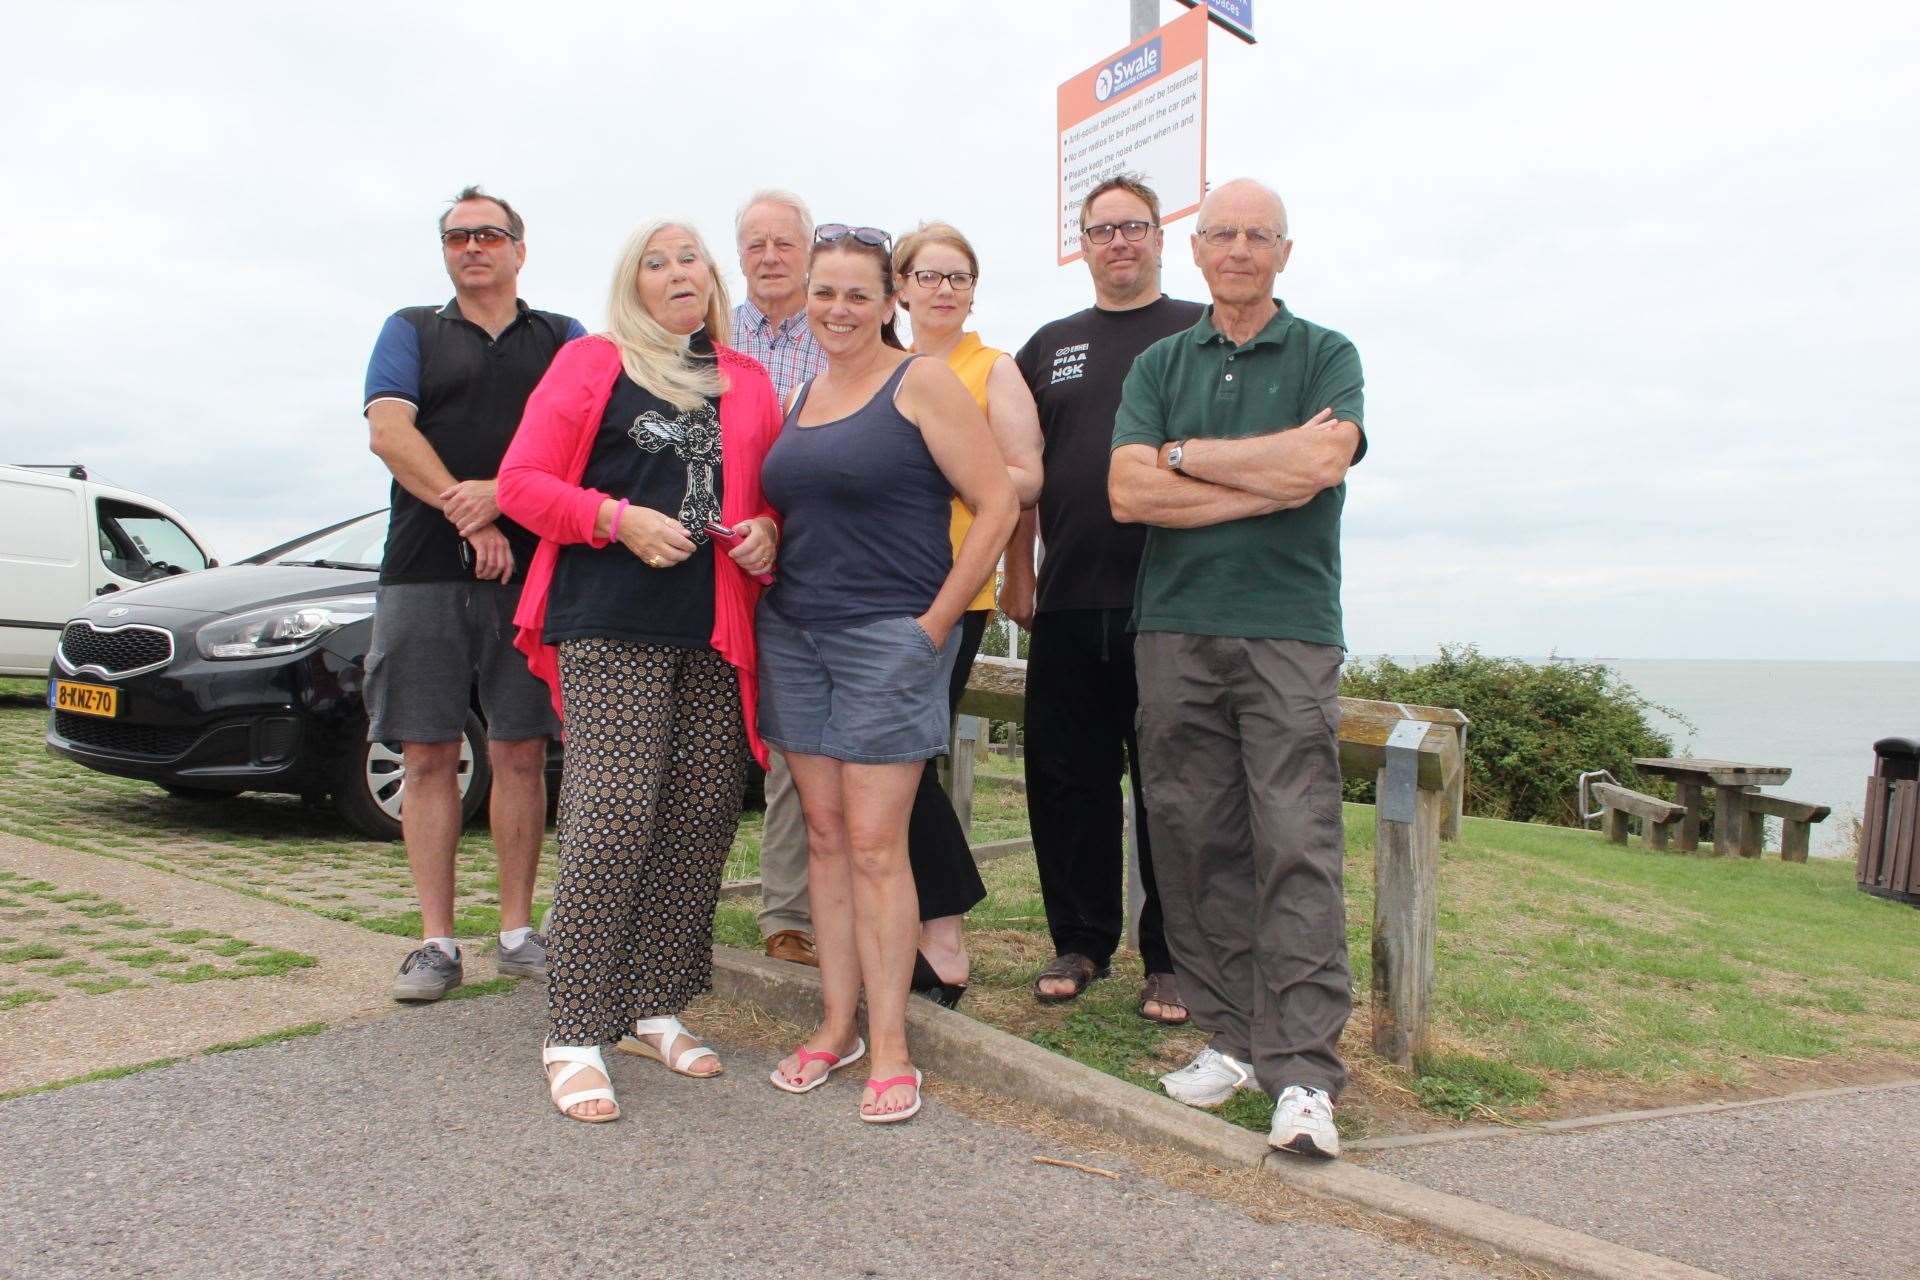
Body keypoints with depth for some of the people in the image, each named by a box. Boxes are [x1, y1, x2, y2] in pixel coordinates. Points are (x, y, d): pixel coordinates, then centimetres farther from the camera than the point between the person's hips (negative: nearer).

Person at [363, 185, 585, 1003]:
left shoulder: (563, 339, 16)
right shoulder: (411, 331, 17)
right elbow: (389, 431, 1)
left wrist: (503, 491, -15)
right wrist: (467, 514, -12)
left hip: (531, 568, 0)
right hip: (424, 568, 1)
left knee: (521, 753, 1)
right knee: (429, 757, 0)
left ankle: (518, 928, 12)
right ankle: (436, 941, 7)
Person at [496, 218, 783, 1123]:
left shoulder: (748, 383, 19)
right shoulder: (591, 363, 9)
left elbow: (774, 495, 24)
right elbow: (522, 481, 3)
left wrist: (766, 531, 1)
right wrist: (620, 519, -11)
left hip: (717, 635, 4)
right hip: (611, 627, -4)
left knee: (703, 818, 3)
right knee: (613, 818, -10)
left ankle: (654, 1010, 18)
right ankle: (575, 1037, 0)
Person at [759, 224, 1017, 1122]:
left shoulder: (921, 383, -5)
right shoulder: (798, 398, 15)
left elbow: (997, 503, -10)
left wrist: (936, 622, -10)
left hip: (888, 637, -6)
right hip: (793, 635, 6)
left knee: (873, 845, -5)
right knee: (824, 835, 10)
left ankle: (888, 1045, 9)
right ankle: (836, 1024, 22)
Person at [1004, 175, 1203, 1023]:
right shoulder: (1051, 345, 17)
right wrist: (1017, 574, 10)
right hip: (1067, 602, 4)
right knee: (1067, 779, 9)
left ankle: (1170, 960, 15)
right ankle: (1081, 942, 23)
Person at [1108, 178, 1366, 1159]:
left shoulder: (1326, 355, 9)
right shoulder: (1159, 365, 15)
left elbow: (1323, 461, -12)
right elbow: (1127, 493, -1)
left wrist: (1185, 457, -3)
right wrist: (1271, 476, -7)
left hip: (1288, 631, -3)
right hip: (1174, 630, 3)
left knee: (1295, 847, -7)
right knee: (1195, 840, 5)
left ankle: (1302, 1071, -2)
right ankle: (1229, 1035, 17)